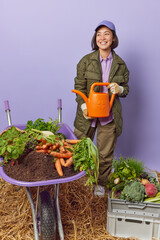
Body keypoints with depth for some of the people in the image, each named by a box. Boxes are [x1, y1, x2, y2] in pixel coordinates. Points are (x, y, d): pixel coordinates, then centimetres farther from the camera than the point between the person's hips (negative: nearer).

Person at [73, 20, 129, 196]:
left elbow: (126, 88, 10)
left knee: (105, 154, 10)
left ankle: (101, 183, 33)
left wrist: (120, 90, -14)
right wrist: (83, 106, -18)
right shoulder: (86, 61, -2)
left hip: (109, 115, 1)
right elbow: (79, 87, -3)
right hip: (88, 113, 0)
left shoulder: (120, 64, 3)